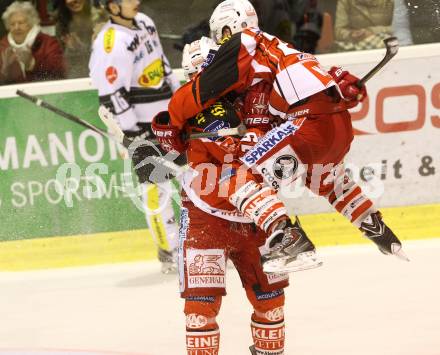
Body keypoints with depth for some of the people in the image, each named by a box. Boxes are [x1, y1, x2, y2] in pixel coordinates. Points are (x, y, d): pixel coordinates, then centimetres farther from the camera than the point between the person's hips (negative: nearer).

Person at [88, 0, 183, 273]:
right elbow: (112, 95, -23)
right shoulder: (112, 44, -22)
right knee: (158, 187, -7)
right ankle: (169, 250, 0)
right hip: (140, 125, -9)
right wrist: (133, 133, -22)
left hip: (167, 114, 9)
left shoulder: (145, 23, 7)